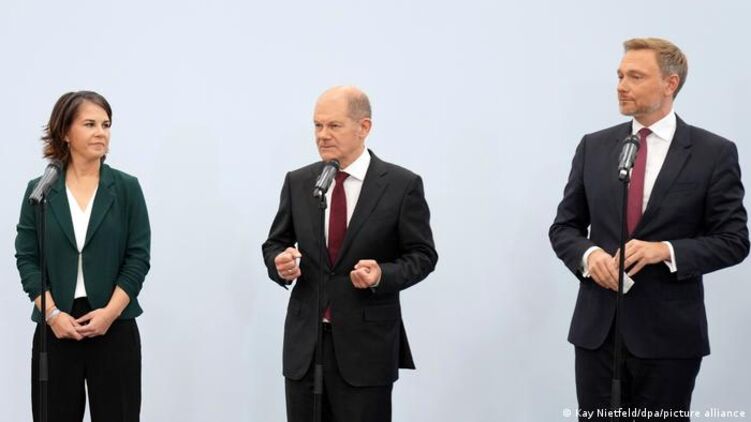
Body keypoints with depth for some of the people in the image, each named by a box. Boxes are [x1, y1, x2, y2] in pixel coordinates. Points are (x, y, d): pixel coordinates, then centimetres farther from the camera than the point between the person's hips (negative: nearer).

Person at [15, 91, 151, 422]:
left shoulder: (126, 188, 3)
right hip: (56, 327, 1)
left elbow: (138, 258, 0)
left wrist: (110, 312, -11)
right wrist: (52, 313, -10)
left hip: (114, 326, 0)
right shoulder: (39, 190, 5)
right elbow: (26, 258, 2)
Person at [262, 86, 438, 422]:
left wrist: (383, 275, -19)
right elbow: (275, 243, 15)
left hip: (366, 345, -3)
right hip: (304, 343, 4)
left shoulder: (402, 185, -4)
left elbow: (422, 255, 0)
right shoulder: (298, 182, 7)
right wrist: (279, 262, -9)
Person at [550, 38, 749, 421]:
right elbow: (564, 227, 10)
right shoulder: (594, 147, 7)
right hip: (597, 328, 3)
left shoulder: (714, 153, -3)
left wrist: (666, 250, -19)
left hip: (669, 332, -3)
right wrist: (588, 254, -13)